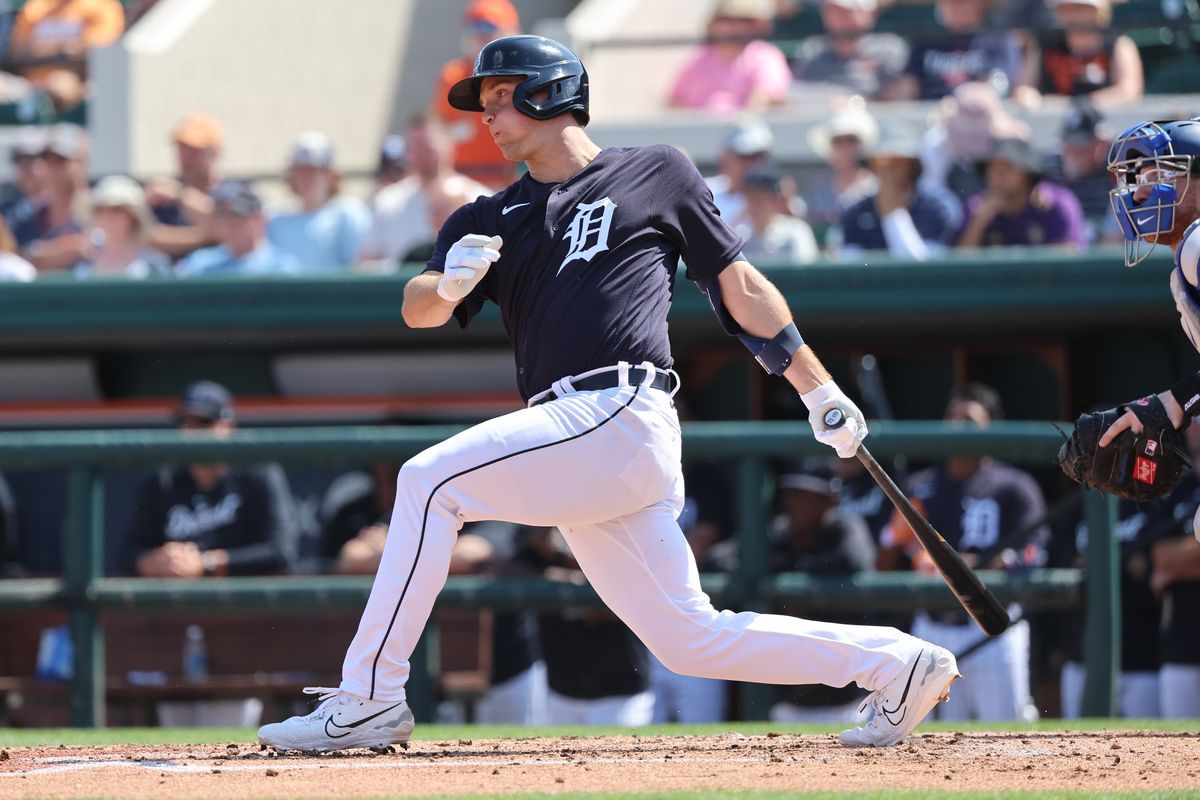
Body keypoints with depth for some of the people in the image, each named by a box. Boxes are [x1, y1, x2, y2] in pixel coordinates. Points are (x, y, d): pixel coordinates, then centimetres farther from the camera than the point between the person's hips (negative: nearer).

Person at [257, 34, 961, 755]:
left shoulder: (657, 174, 11)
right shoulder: (492, 220, 23)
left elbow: (739, 286, 13)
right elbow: (419, 310, 6)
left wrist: (821, 392, 10)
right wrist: (449, 281, -18)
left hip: (620, 414, -7)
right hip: (580, 445, 7)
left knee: (430, 483, -16)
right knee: (688, 637, 5)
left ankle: (370, 700, -16)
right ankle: (896, 663, 15)